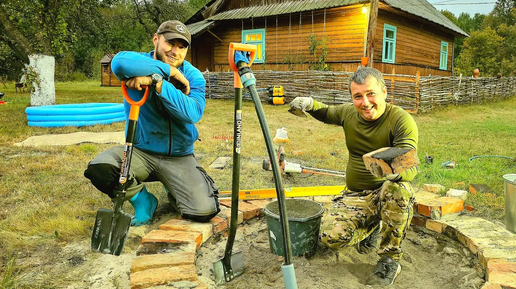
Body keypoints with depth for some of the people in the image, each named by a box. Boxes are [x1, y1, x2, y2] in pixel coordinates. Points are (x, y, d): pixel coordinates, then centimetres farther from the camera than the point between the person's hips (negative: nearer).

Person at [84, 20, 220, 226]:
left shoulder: (193, 76, -5)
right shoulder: (140, 62, -5)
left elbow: (193, 113, -25)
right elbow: (119, 63, -33)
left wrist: (157, 82, -34)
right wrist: (169, 70, -27)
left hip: (179, 157, 0)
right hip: (140, 152, 0)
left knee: (204, 211, -17)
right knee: (98, 169, -29)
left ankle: (173, 189, 21)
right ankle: (143, 200, 2)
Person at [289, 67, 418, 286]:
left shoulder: (401, 120, -18)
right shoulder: (348, 113, -2)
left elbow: (411, 165, -30)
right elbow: (327, 113, 21)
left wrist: (395, 171, -55)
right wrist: (310, 105, -2)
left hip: (387, 193, -3)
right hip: (355, 195, 4)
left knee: (397, 188, -39)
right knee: (331, 237, -21)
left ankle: (390, 260, -15)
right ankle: (371, 227, 15)